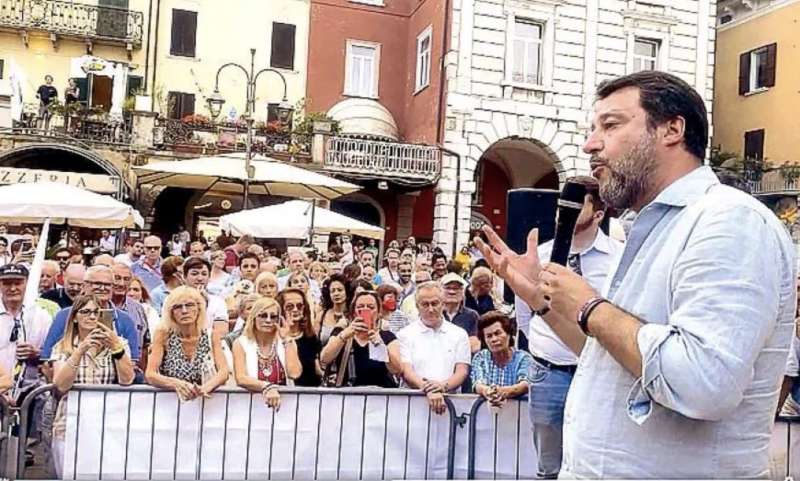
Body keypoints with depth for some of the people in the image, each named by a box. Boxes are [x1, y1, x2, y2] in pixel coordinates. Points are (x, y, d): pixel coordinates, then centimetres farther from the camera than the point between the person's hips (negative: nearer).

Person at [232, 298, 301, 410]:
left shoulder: (287, 342, 6)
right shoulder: (241, 343, 1)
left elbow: (294, 373, -10)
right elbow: (241, 378, -12)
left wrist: (287, 338, -5)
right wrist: (266, 387, -26)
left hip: (283, 400, 1)